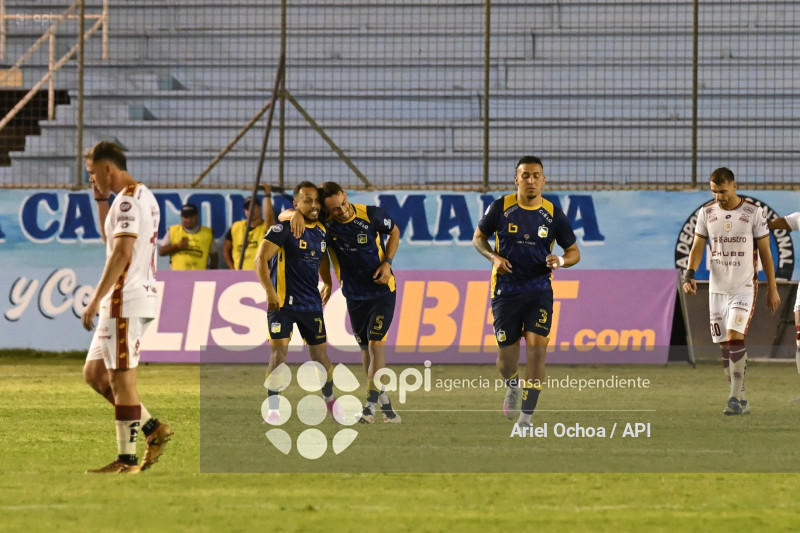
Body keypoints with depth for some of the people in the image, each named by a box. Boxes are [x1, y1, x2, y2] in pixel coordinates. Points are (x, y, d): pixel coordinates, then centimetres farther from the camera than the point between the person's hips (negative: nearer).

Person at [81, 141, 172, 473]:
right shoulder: (143, 196, 19)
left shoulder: (129, 199, -13)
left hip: (126, 301, -10)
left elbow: (122, 252, -22)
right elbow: (109, 239, 35)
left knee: (121, 379, -6)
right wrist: (101, 199, 23)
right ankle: (153, 429, 12)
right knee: (94, 373, 13)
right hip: (121, 302, 10)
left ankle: (127, 459, -3)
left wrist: (96, 300, -22)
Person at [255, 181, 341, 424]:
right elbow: (261, 259, -19)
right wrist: (270, 292, -25)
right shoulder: (284, 228, -13)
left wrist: (327, 284, 22)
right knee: (278, 354, -12)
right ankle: (273, 408, -3)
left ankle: (329, 398, 33)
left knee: (320, 355, 9)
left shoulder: (322, 231, 8)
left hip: (312, 304, 5)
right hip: (282, 303, -5)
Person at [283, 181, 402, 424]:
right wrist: (296, 214, -30)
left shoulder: (370, 215, -16)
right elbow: (283, 215, -7)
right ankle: (384, 403, 20)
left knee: (376, 343, -14)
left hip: (382, 289, -3)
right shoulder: (325, 222, -12)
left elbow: (394, 232, 4)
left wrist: (387, 262, -9)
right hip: (354, 295, 3)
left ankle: (371, 404, -17)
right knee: (365, 348, 8)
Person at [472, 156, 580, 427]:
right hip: (506, 290, 0)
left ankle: (526, 415, -12)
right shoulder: (500, 208, -1)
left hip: (539, 291, 0)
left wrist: (561, 260, -13)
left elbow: (574, 252, 10)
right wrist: (494, 257, -8)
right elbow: (479, 237, 12)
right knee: (506, 358, 4)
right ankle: (512, 385, 41)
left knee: (537, 349, -17)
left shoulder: (553, 214, 1)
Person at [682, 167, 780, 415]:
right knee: (725, 347, 3)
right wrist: (689, 274, -14)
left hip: (744, 287, -4)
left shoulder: (753, 213, -3)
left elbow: (765, 252, 1)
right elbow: (697, 248, 4)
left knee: (734, 337, -20)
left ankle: (735, 397, -18)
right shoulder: (706, 213, 4)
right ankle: (741, 402, 11)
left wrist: (772, 289, 1)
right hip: (717, 289, 4)